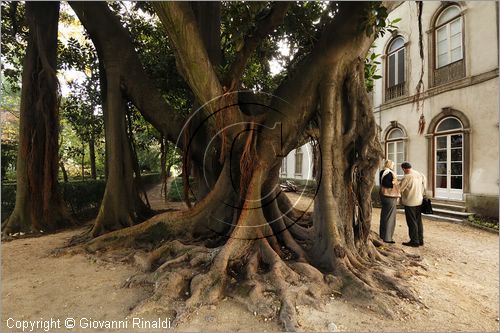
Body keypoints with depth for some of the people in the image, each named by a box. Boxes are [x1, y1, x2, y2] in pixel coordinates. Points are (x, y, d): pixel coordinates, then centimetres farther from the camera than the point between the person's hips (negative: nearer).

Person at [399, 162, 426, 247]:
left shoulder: (407, 177, -19)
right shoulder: (420, 175, 4)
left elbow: (400, 188, -13)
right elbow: (423, 188, 14)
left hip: (410, 202, -7)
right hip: (419, 201, 7)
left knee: (412, 222, 2)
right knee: (418, 221, 16)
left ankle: (414, 241, 10)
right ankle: (420, 240, 25)